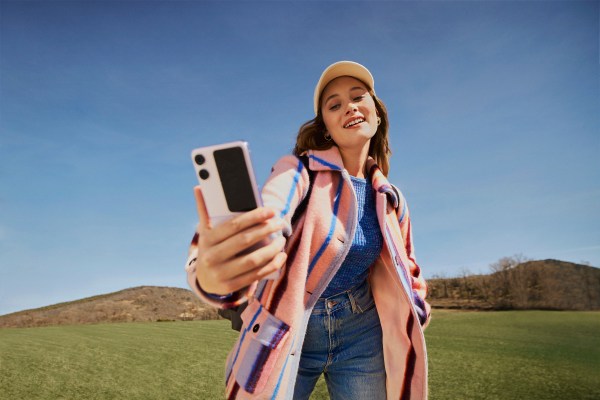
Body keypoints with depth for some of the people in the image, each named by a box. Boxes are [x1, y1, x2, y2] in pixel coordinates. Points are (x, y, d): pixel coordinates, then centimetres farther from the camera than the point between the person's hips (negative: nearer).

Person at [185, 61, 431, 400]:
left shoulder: (391, 200, 1)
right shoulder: (299, 169, -13)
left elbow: (406, 273, 16)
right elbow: (259, 226, -34)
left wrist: (414, 319, -1)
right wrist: (211, 273, -55)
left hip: (361, 337, 4)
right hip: (287, 334, -3)